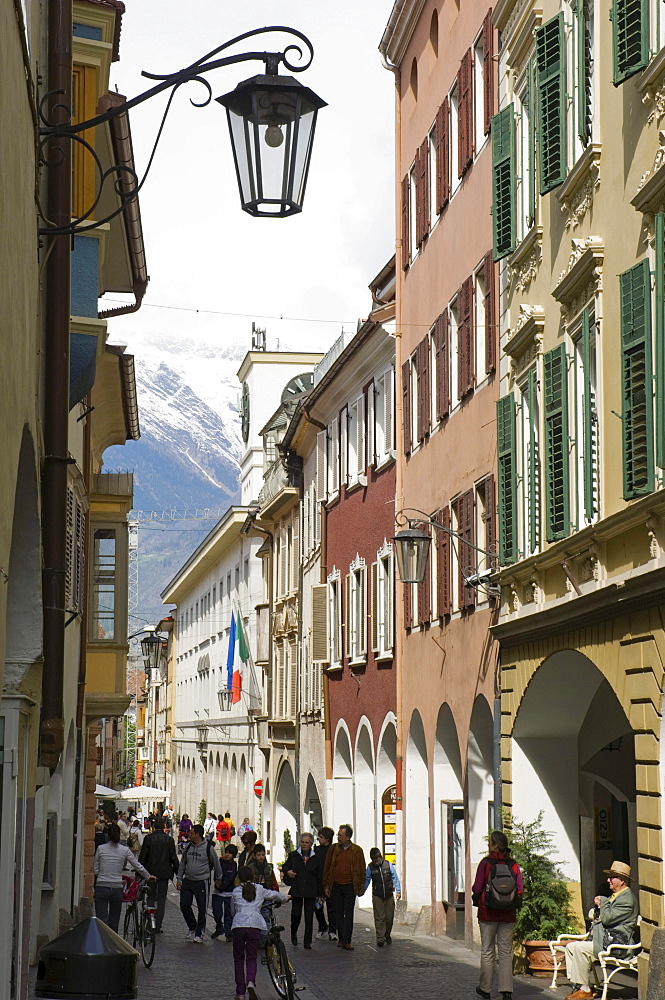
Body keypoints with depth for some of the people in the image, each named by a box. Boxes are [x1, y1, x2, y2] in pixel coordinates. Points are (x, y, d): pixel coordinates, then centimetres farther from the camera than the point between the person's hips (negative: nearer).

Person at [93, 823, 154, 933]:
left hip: (101, 888, -1)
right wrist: (148, 876, 24)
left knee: (102, 920, -3)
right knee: (114, 921, 14)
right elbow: (138, 866, 8)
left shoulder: (100, 848, -2)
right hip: (117, 889, 1)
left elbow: (95, 870, 2)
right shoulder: (125, 850, -1)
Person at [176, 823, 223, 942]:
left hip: (201, 882, -5)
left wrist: (218, 879, 12)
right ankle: (192, 927, 23)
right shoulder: (188, 847, 7)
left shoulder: (208, 848, -7)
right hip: (187, 881, 5)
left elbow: (216, 864, 5)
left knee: (202, 908, 0)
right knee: (184, 905, 1)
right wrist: (179, 879, 10)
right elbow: (182, 864, 15)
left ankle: (199, 933, 10)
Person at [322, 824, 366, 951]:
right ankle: (341, 939, 18)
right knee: (339, 914, 8)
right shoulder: (333, 849, 4)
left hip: (350, 887, -2)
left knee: (349, 914, -4)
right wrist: (326, 886, 4)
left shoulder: (357, 850, -1)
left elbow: (362, 870, 4)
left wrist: (361, 888, 1)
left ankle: (347, 941, -6)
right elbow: (327, 868, 9)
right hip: (335, 886, 2)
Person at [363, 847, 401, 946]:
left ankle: (387, 935, 26)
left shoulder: (388, 865, -3)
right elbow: (366, 880, 2)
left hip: (389, 895, 1)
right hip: (377, 896, -1)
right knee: (379, 918, -7)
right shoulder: (370, 867, -2)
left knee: (389, 917, 6)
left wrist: (398, 891, 1)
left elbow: (395, 878, 3)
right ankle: (380, 939, -6)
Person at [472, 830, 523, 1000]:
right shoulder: (513, 865, 0)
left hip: (488, 912, -3)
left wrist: (476, 901, 11)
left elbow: (477, 887, -8)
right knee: (506, 951, 6)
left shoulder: (486, 863, -9)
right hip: (508, 915, 3)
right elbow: (520, 889, 0)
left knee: (487, 951, 7)